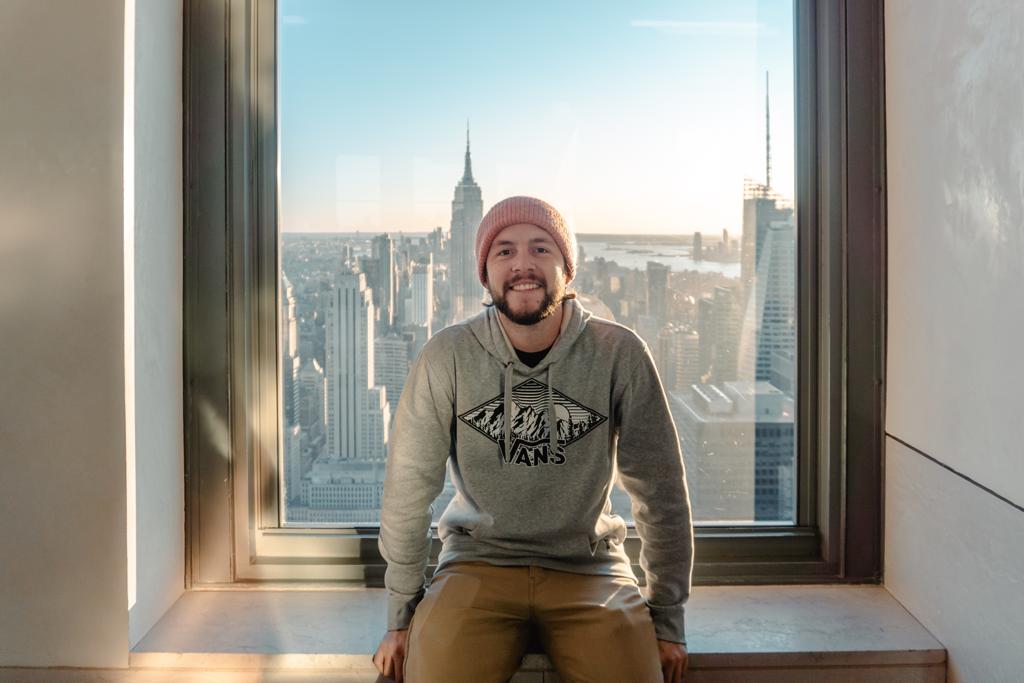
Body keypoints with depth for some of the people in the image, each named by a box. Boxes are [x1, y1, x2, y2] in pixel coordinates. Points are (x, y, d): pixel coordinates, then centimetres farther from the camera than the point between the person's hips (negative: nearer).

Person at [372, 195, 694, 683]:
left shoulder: (619, 354, -9)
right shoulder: (447, 356, -9)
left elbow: (660, 490, -1)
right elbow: (408, 487, -2)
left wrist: (667, 619, 2)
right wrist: (400, 617, 3)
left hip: (588, 565, 1)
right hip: (478, 562, 0)